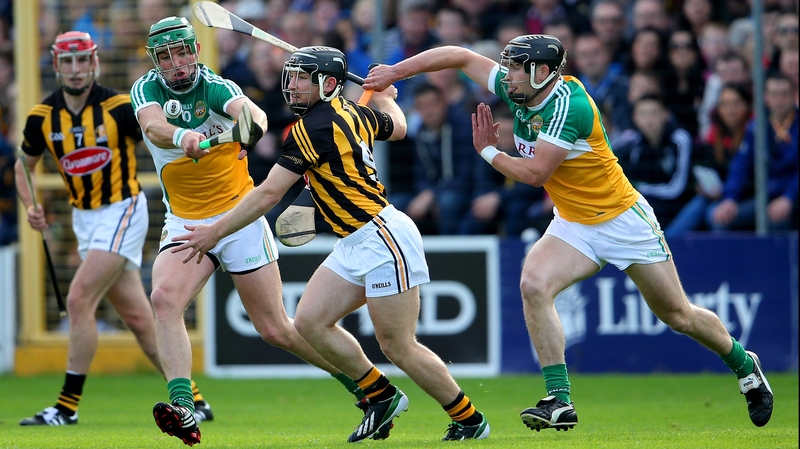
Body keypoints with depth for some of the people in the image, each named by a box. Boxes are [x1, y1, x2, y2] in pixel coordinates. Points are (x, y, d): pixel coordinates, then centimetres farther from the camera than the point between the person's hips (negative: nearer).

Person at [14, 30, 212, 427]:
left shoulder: (119, 108, -14)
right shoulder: (42, 116, -1)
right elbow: (24, 165, 16)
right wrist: (31, 207, -1)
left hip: (122, 212, -5)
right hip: (84, 218, 5)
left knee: (79, 301, -16)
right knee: (137, 317, 6)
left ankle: (67, 406, -9)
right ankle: (194, 401, 15)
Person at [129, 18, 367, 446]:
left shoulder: (214, 86, -12)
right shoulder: (146, 90, -3)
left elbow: (252, 112, -34)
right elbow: (153, 126, -25)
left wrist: (252, 127, -59)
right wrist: (180, 136, -48)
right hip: (183, 223, 3)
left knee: (276, 329, 2)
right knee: (164, 298, -26)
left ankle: (363, 383, 22)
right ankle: (183, 409, -34)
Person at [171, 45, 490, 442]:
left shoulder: (312, 127, -17)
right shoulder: (353, 113, 7)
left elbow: (268, 195, -15)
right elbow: (397, 127, 30)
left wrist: (215, 232, -7)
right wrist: (384, 96, 51)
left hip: (384, 238, -10)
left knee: (399, 348, -5)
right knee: (310, 321, 3)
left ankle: (470, 420, 9)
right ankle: (382, 396, 15)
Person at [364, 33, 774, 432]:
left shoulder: (569, 105, -28)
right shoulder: (519, 91, -6)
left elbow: (535, 173, -27)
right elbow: (461, 57, 1)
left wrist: (488, 151, -13)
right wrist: (395, 71, -4)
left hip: (623, 219, -6)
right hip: (572, 225, 6)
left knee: (678, 315, 5)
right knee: (533, 284, -22)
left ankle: (744, 365, 33)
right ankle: (560, 402, -21)